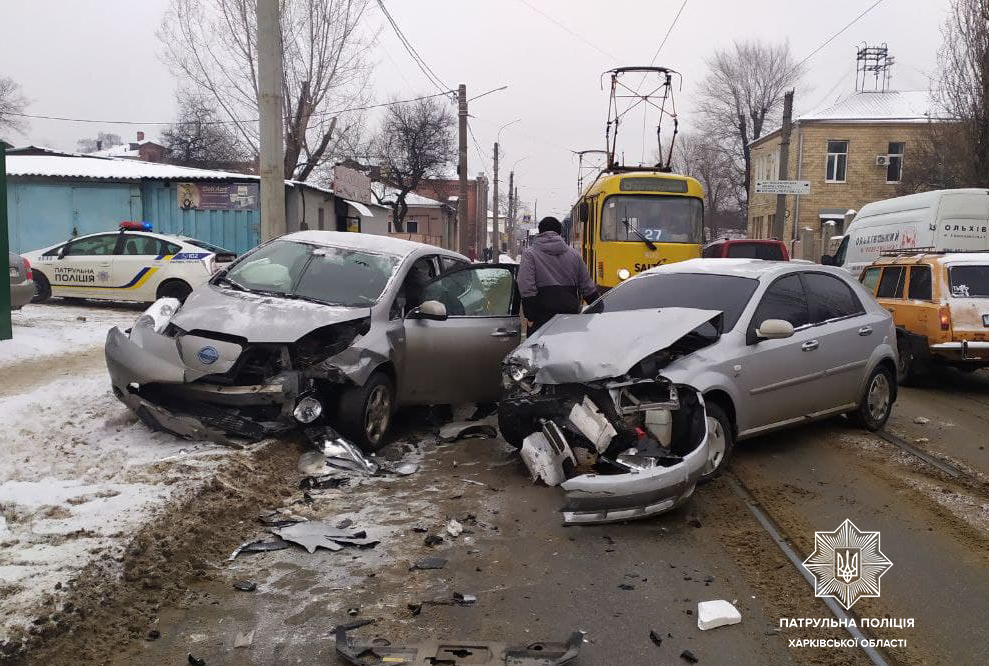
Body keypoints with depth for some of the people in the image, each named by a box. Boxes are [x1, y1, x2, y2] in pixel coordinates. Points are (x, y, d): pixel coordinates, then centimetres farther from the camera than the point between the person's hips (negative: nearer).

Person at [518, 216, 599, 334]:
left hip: (542, 319, -4)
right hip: (571, 316, 4)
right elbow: (587, 287, 12)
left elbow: (527, 290, -11)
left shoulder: (530, 254, -1)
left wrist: (531, 317, -8)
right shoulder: (573, 254, 11)